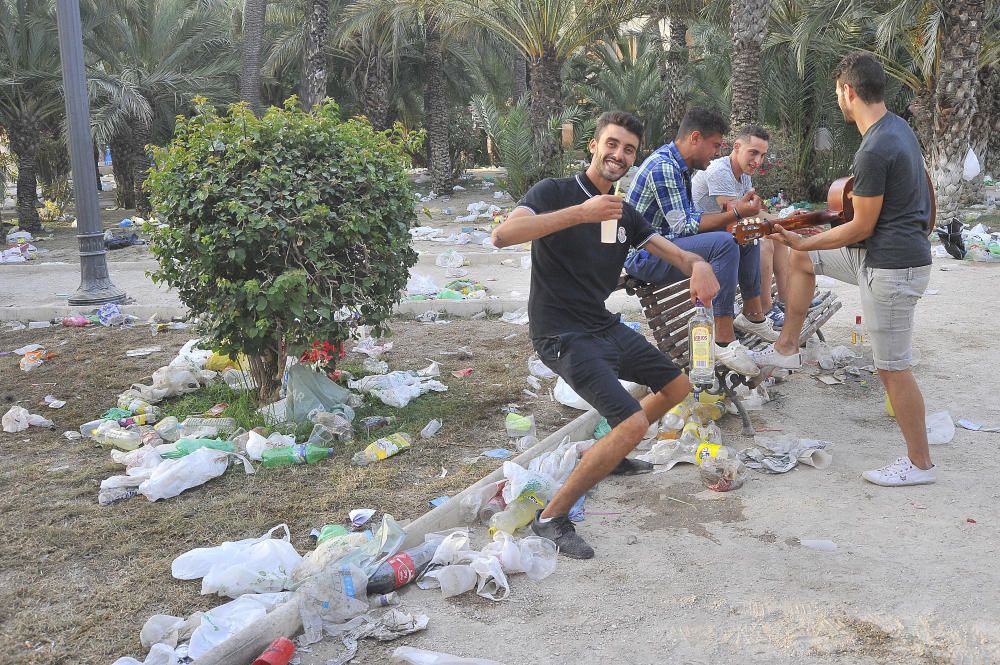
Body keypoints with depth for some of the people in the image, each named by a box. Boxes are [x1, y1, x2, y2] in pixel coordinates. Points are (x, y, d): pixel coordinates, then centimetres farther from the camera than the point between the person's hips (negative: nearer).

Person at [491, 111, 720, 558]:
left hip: (606, 327, 9)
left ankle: (610, 455, 38)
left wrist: (697, 265, -19)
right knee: (633, 422, -22)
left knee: (677, 387, 20)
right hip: (564, 335, -9)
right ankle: (550, 518, -9)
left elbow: (674, 253, 7)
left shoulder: (624, 214, 12)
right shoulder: (554, 192, -11)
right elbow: (502, 235, -29)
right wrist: (581, 212, -37)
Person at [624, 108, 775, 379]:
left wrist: (730, 211, -1)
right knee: (723, 243, -31)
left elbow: (690, 215, 14)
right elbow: (683, 226, -24)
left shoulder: (678, 165, 12)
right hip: (645, 256, -11)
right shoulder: (663, 167, -21)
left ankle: (752, 315, 16)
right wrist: (735, 214, -23)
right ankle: (724, 340, -29)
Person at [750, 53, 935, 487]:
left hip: (890, 266, -10)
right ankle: (787, 349, 27)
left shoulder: (873, 151, -25)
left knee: (892, 367, -1)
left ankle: (919, 463, 12)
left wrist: (805, 241, -6)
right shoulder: (898, 127, 7)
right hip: (884, 252, 10)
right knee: (801, 260, 20)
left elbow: (862, 227, -19)